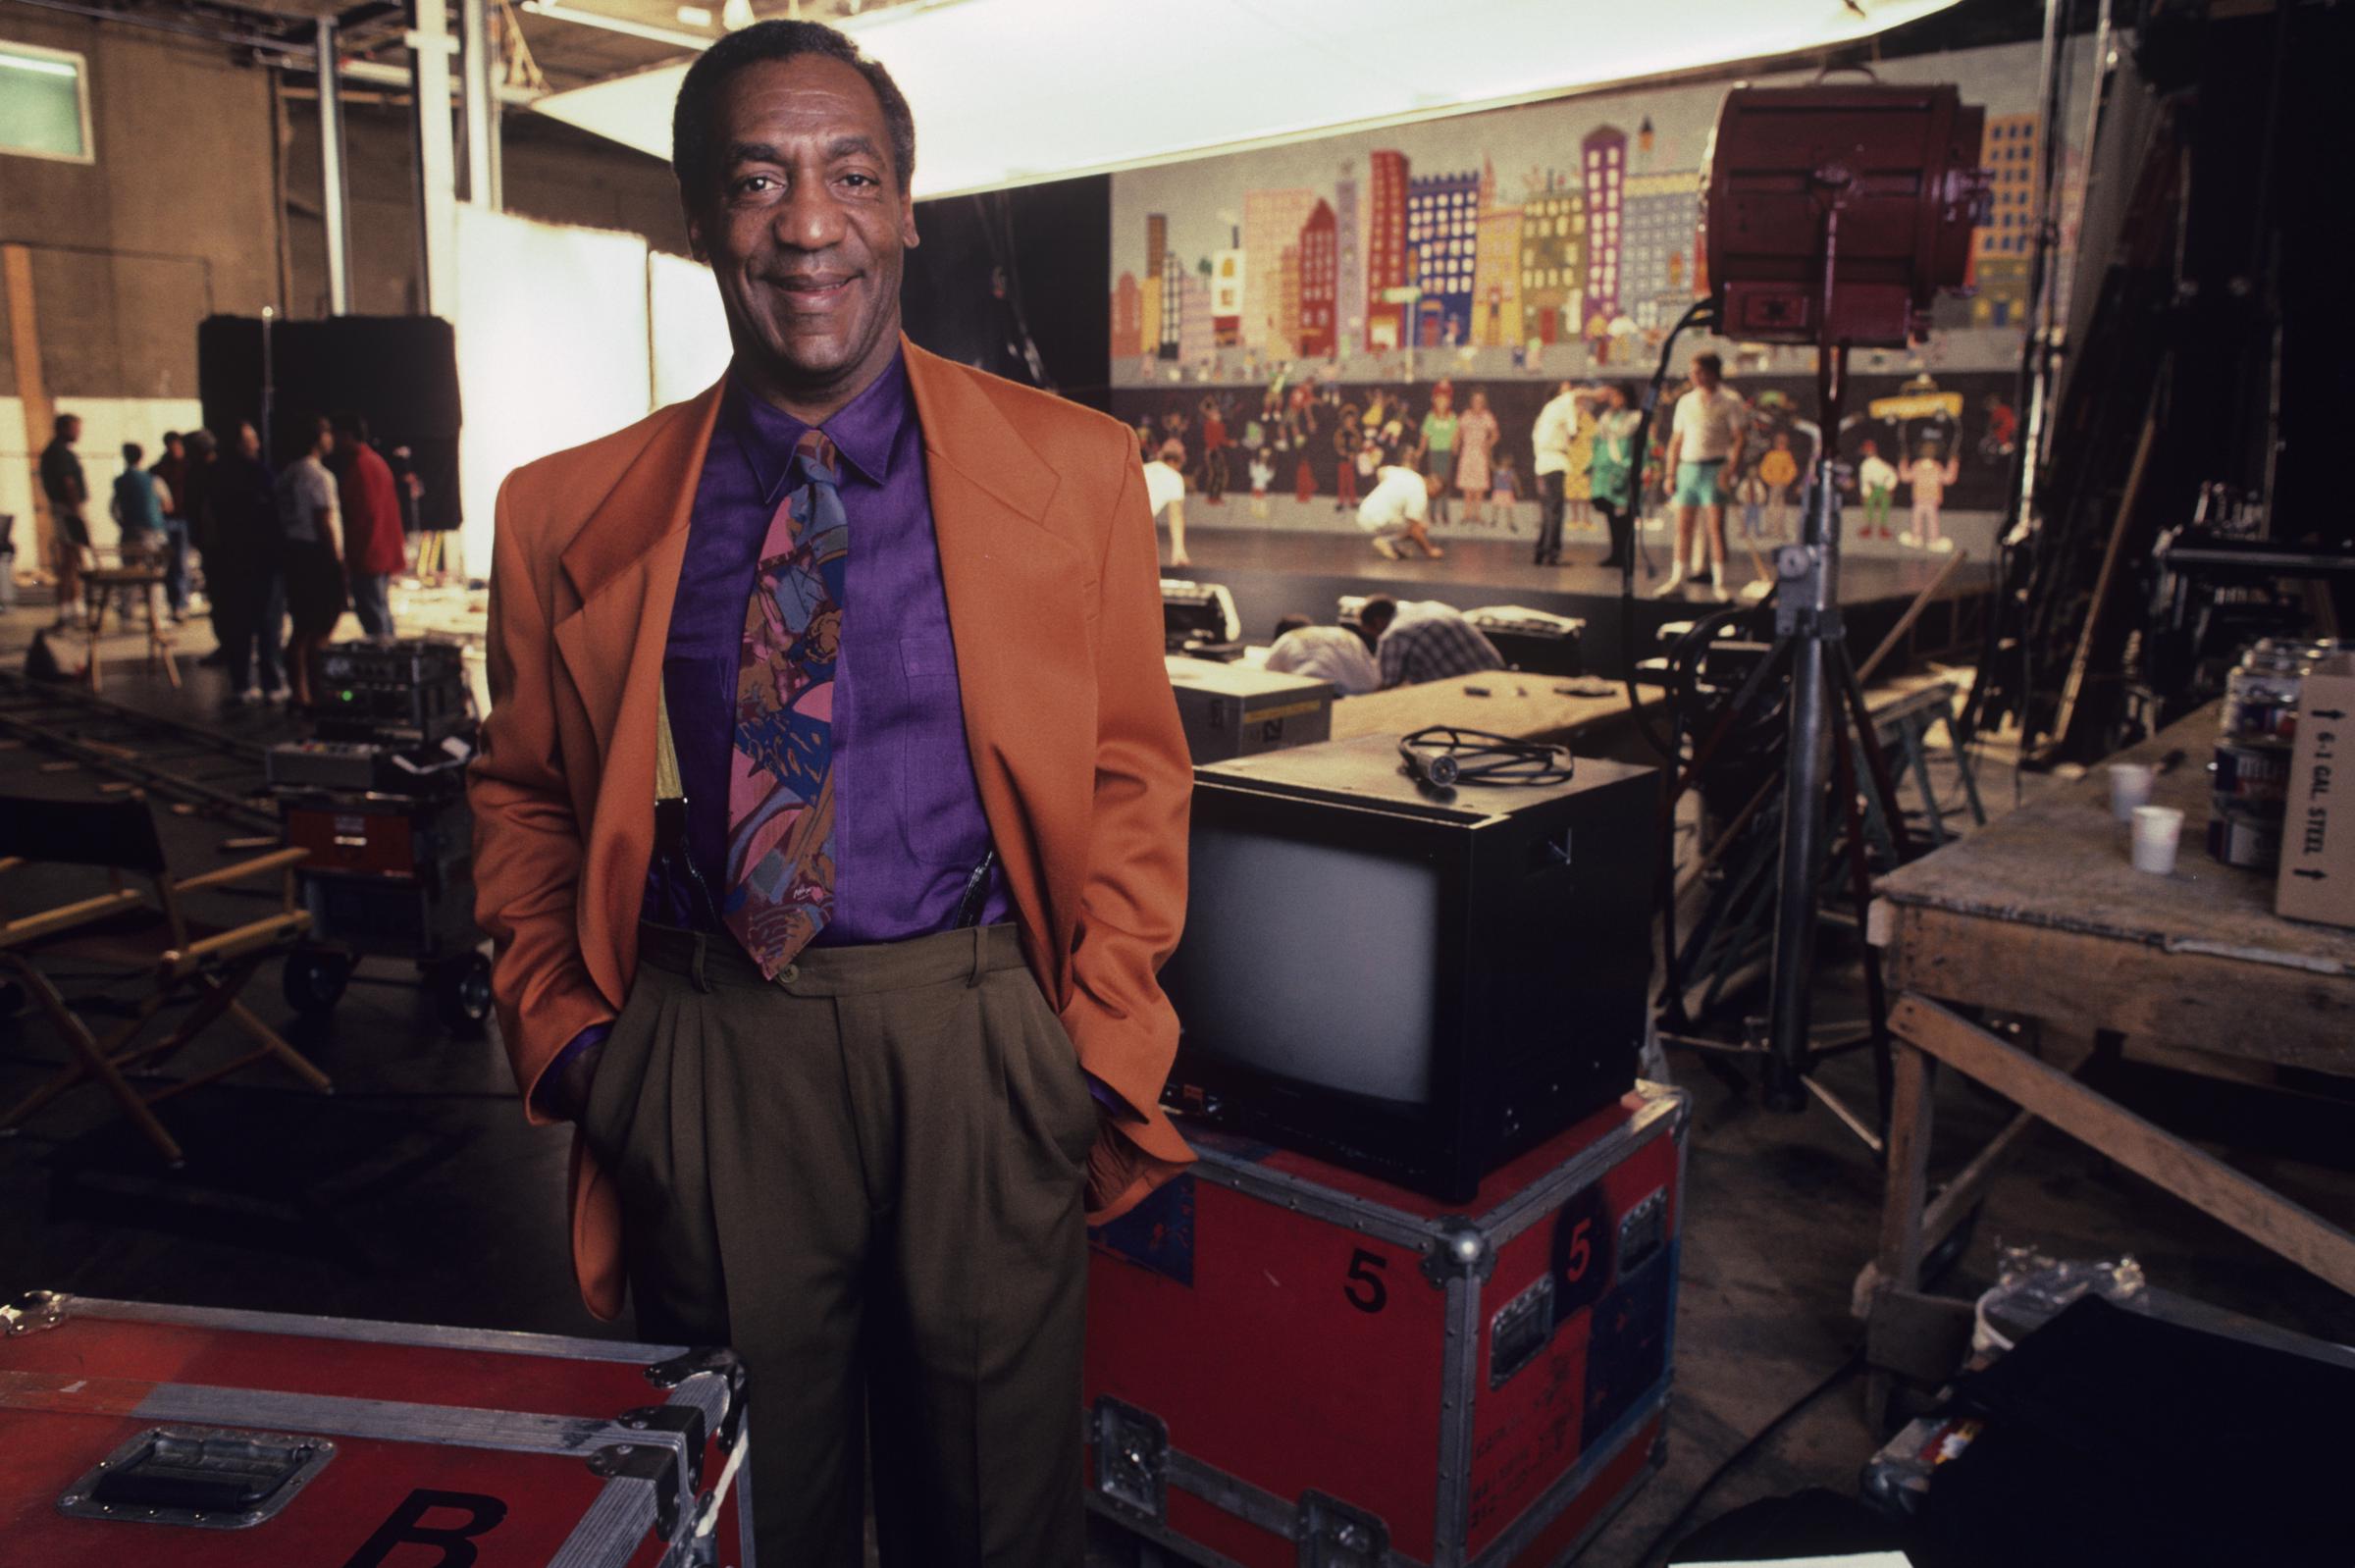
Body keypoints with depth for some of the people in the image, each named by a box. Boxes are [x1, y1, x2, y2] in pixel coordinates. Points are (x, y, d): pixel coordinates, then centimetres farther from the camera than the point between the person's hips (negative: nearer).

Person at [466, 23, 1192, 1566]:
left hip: (980, 1034, 0)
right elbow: (524, 793, 11)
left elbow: (1134, 766, 2)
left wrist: (1103, 1038, -6)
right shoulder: (571, 513, 1)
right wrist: (558, 1023, -1)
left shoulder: (1077, 468, -1)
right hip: (706, 1056, 1)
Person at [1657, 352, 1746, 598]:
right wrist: (1670, 473, 11)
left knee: (1715, 527, -7)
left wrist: (1731, 469, -16)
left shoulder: (1728, 402, -1)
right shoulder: (1685, 401, 14)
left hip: (1714, 468, -5)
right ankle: (1677, 577, 15)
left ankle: (1719, 582, -3)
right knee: (1683, 526, 6)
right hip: (1687, 467, 5)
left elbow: (1739, 439, -5)